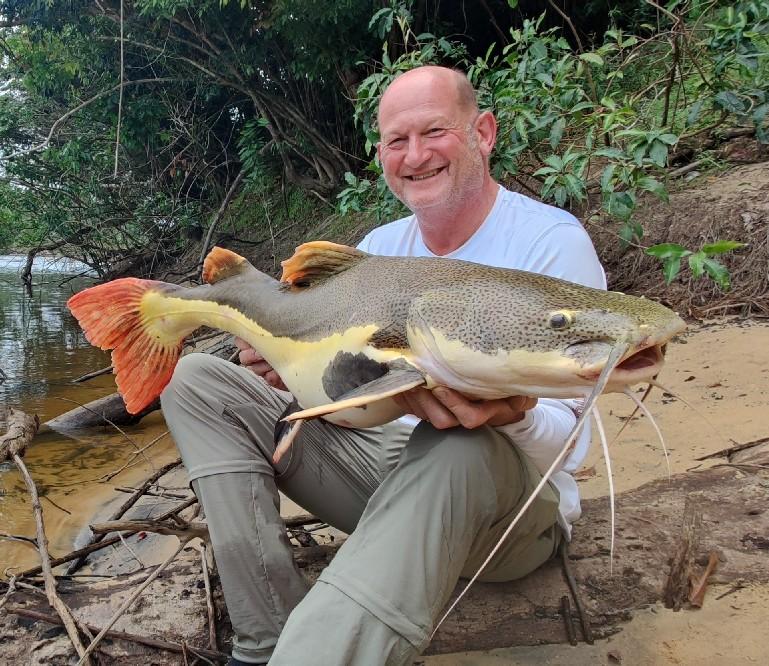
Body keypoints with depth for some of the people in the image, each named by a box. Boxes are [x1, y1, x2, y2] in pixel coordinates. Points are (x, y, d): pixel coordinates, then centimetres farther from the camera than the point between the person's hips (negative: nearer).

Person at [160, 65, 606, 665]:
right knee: (195, 381, -3)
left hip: (512, 498, -6)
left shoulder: (553, 241, -12)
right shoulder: (380, 247, 7)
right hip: (385, 460, 6)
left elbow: (558, 441, -16)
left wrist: (510, 416, -39)